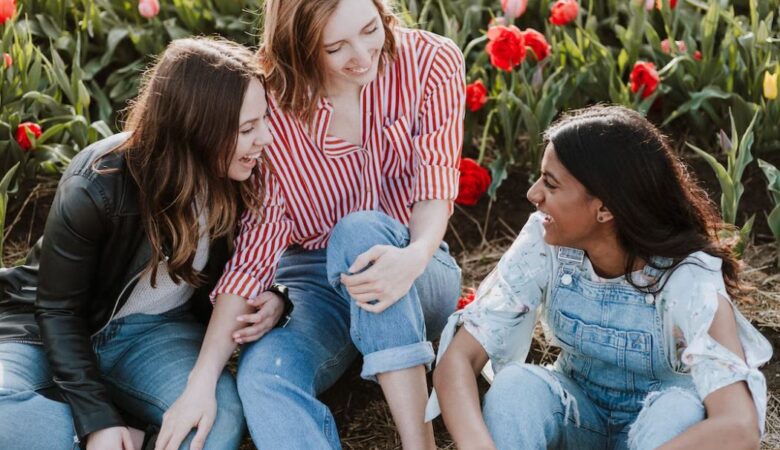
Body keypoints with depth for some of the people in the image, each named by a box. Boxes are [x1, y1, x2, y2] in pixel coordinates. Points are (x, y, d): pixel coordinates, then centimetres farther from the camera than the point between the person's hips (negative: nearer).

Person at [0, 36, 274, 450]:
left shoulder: (236, 179, -12)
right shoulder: (96, 187, -25)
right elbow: (59, 309, -16)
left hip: (154, 332, 2)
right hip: (56, 328, -2)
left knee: (223, 416, -32)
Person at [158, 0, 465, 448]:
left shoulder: (432, 62, -10)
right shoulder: (273, 108, -13)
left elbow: (437, 176, -17)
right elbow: (256, 247, -14)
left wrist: (416, 255, -42)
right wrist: (201, 382, -23)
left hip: (415, 277, 0)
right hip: (312, 277, 0)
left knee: (360, 230, -35)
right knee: (262, 376, -32)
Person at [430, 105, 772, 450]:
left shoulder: (687, 277, -30)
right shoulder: (544, 244, -21)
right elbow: (457, 359, -26)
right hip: (576, 414, 2)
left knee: (680, 409, -35)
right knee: (515, 385, -30)